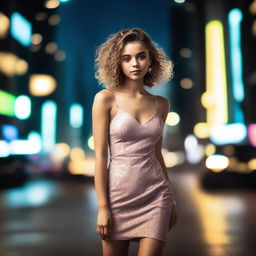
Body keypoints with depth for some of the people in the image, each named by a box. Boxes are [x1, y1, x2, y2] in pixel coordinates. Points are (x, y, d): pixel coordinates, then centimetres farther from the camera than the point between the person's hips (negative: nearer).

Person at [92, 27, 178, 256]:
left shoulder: (161, 104, 6)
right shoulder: (105, 99, -5)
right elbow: (100, 155, -7)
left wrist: (172, 201, 16)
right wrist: (102, 207, -9)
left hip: (155, 194, 3)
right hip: (119, 194, -2)